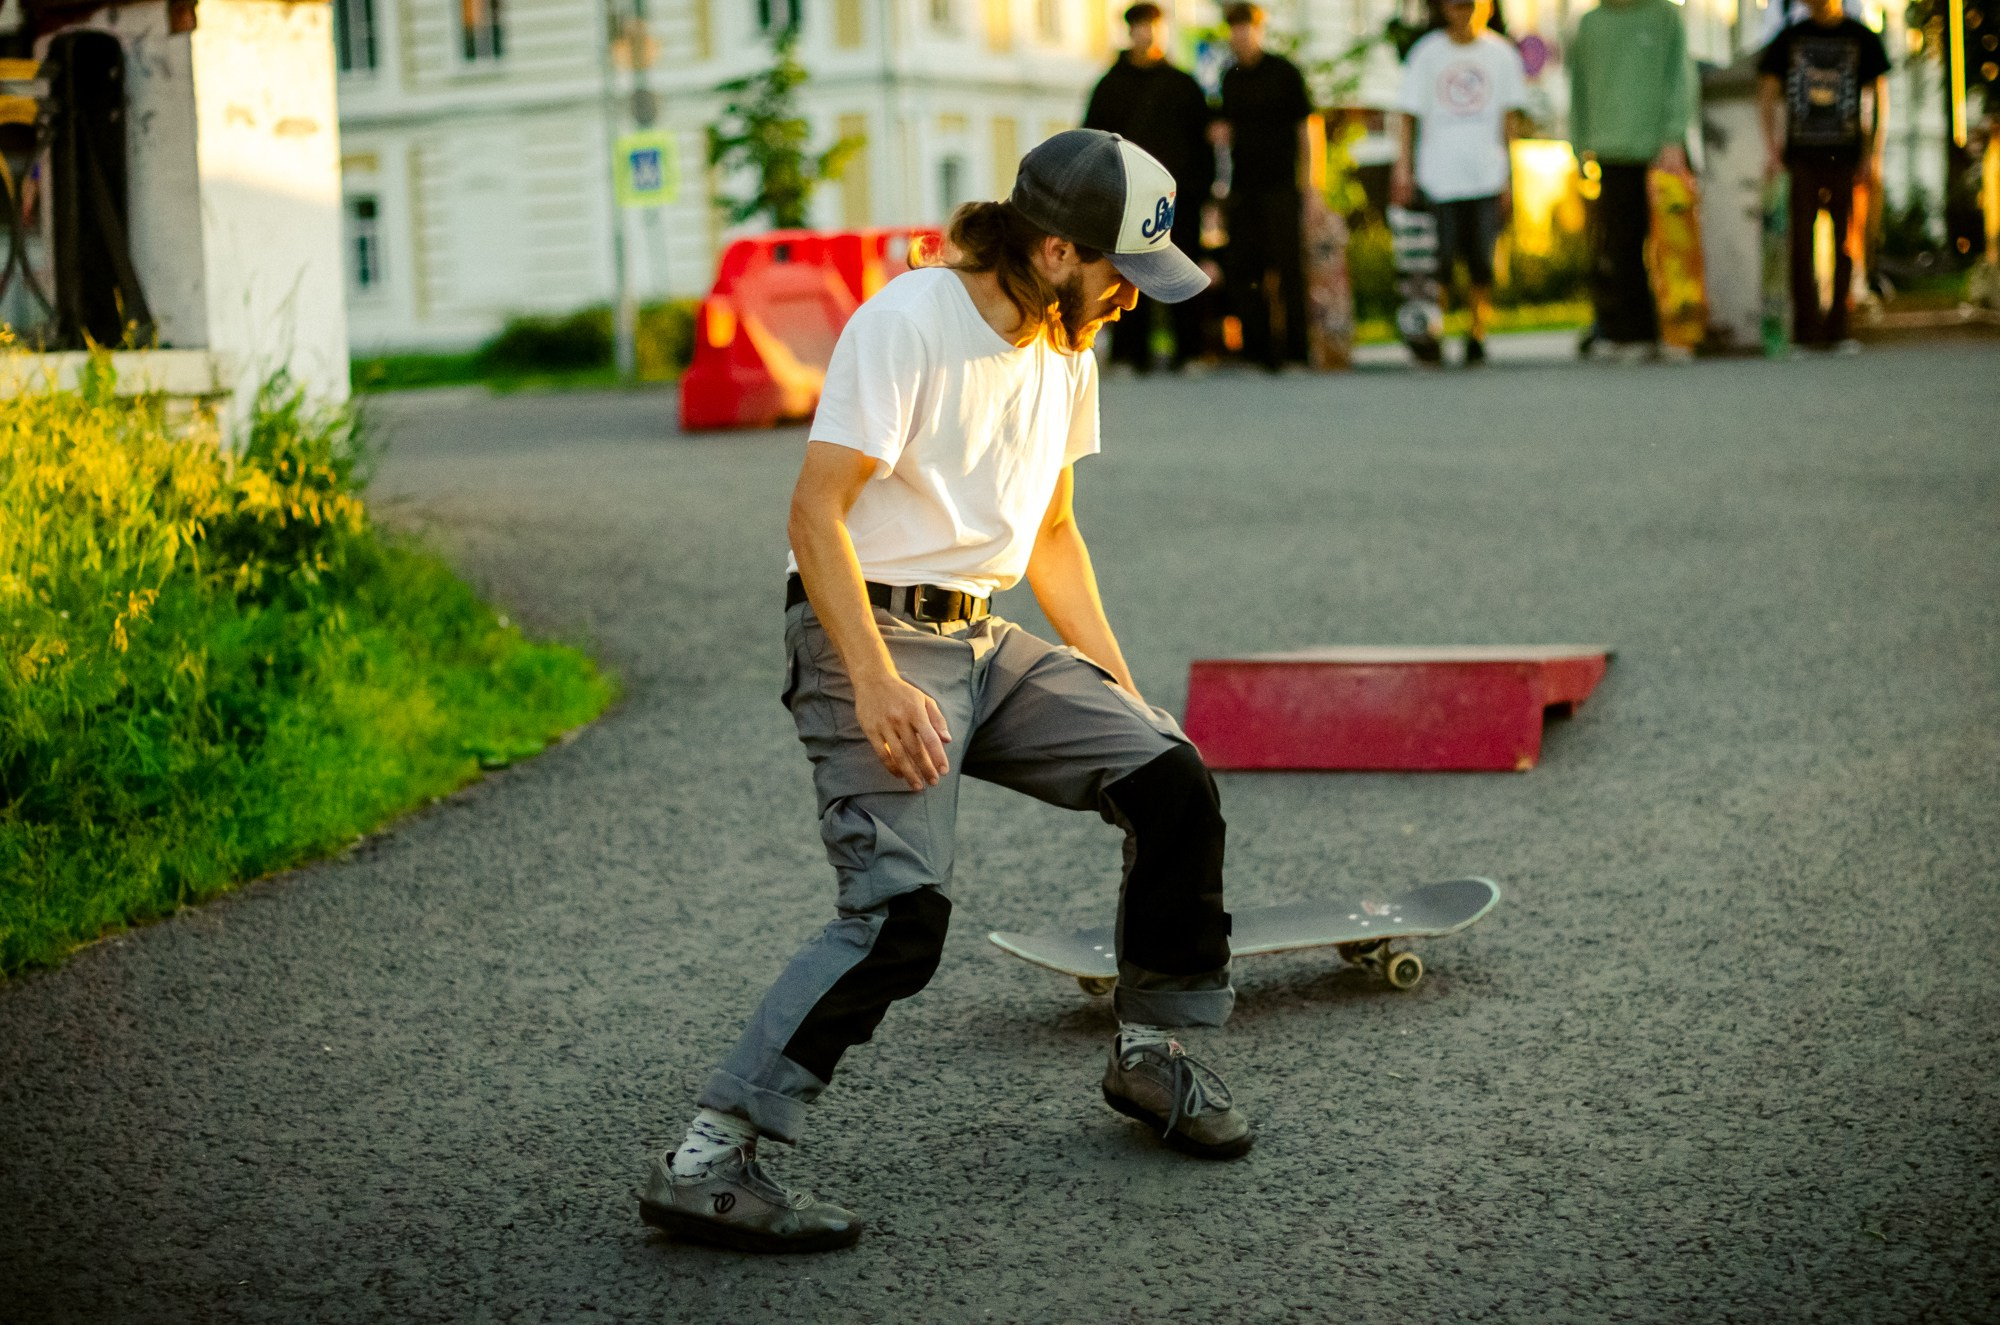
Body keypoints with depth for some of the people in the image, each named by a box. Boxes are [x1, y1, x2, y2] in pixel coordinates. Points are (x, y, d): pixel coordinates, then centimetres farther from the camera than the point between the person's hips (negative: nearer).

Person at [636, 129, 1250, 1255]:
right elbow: (817, 510, -21)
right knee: (903, 906, -21)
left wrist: (1119, 690, 17)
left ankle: (1152, 1051, 18)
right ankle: (708, 1163, -18)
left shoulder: (1067, 347, 12)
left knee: (1172, 779, -2)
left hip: (987, 643, 8)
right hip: (874, 637, -8)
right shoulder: (908, 322, -15)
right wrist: (876, 683, -30)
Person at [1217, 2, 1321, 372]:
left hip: (1280, 184, -6)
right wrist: (1221, 134, -1)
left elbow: (1306, 128, -2)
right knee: (1240, 268, 3)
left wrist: (1311, 182, -7)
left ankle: (1296, 349, -2)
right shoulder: (1231, 78, 13)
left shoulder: (1284, 72, -2)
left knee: (1289, 266, -6)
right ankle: (1257, 348, 11)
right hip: (1243, 185, 6)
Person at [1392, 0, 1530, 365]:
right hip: (1438, 176, -1)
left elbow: (1510, 116, 11)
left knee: (1481, 263, -1)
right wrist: (1404, 165, -4)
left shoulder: (1501, 54, 8)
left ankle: (1477, 335, 10)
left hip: (1486, 177, 1)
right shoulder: (1426, 53, 4)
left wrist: (1509, 174, 5)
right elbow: (1409, 112, 5)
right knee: (1440, 259, -6)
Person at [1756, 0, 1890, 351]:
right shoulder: (1789, 39, 9)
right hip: (1800, 154, 1)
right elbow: (1767, 94, 12)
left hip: (1847, 156, -1)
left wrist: (1874, 154, -4)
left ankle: (1837, 330, 6)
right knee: (1800, 242, -5)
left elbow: (1880, 98, 6)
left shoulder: (1862, 39, 6)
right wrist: (1771, 148, 0)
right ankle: (1805, 331, -1)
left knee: (1846, 244, -1)